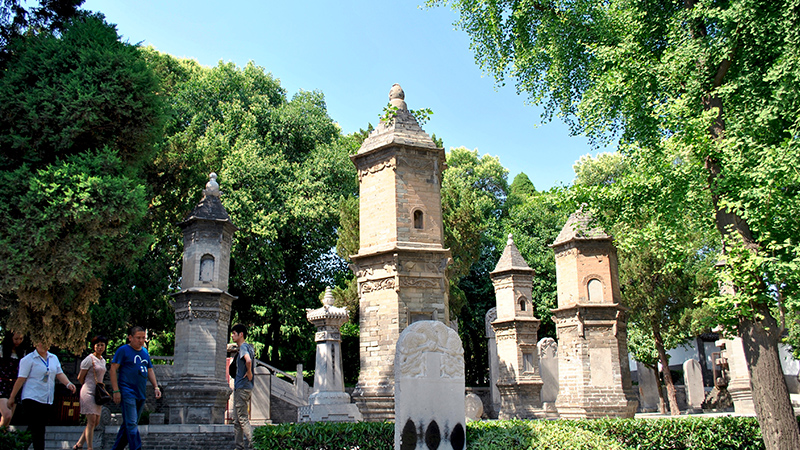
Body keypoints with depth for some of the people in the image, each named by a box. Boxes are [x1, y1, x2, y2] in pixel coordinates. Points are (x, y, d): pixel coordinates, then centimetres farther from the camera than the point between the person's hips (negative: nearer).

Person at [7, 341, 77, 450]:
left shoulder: (54, 358, 13)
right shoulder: (28, 359, -5)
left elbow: (59, 374, 11)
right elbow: (21, 379, -6)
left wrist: (68, 384, -7)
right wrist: (12, 397, -4)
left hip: (47, 400, 6)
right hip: (32, 399, -6)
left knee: (40, 429, 9)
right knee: (36, 430, -11)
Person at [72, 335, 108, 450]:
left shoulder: (103, 360, 15)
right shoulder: (89, 359, -7)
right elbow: (80, 378, -4)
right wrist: (89, 386, 6)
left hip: (97, 393, 8)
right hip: (88, 392, -8)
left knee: (96, 422, 7)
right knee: (91, 421, -12)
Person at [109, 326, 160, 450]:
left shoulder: (145, 352, 16)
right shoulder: (123, 350, -4)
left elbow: (150, 370, 22)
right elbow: (113, 369, -7)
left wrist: (156, 386, 10)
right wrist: (116, 391, -13)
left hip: (141, 394, 7)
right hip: (128, 392, -7)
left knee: (128, 424, 12)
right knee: (132, 424, -11)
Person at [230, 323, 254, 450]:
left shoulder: (243, 347, -14)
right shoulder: (249, 347, 15)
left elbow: (248, 360, -33)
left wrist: (249, 373, -19)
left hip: (242, 387, -10)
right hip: (239, 387, 10)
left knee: (243, 418, -8)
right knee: (237, 419, 13)